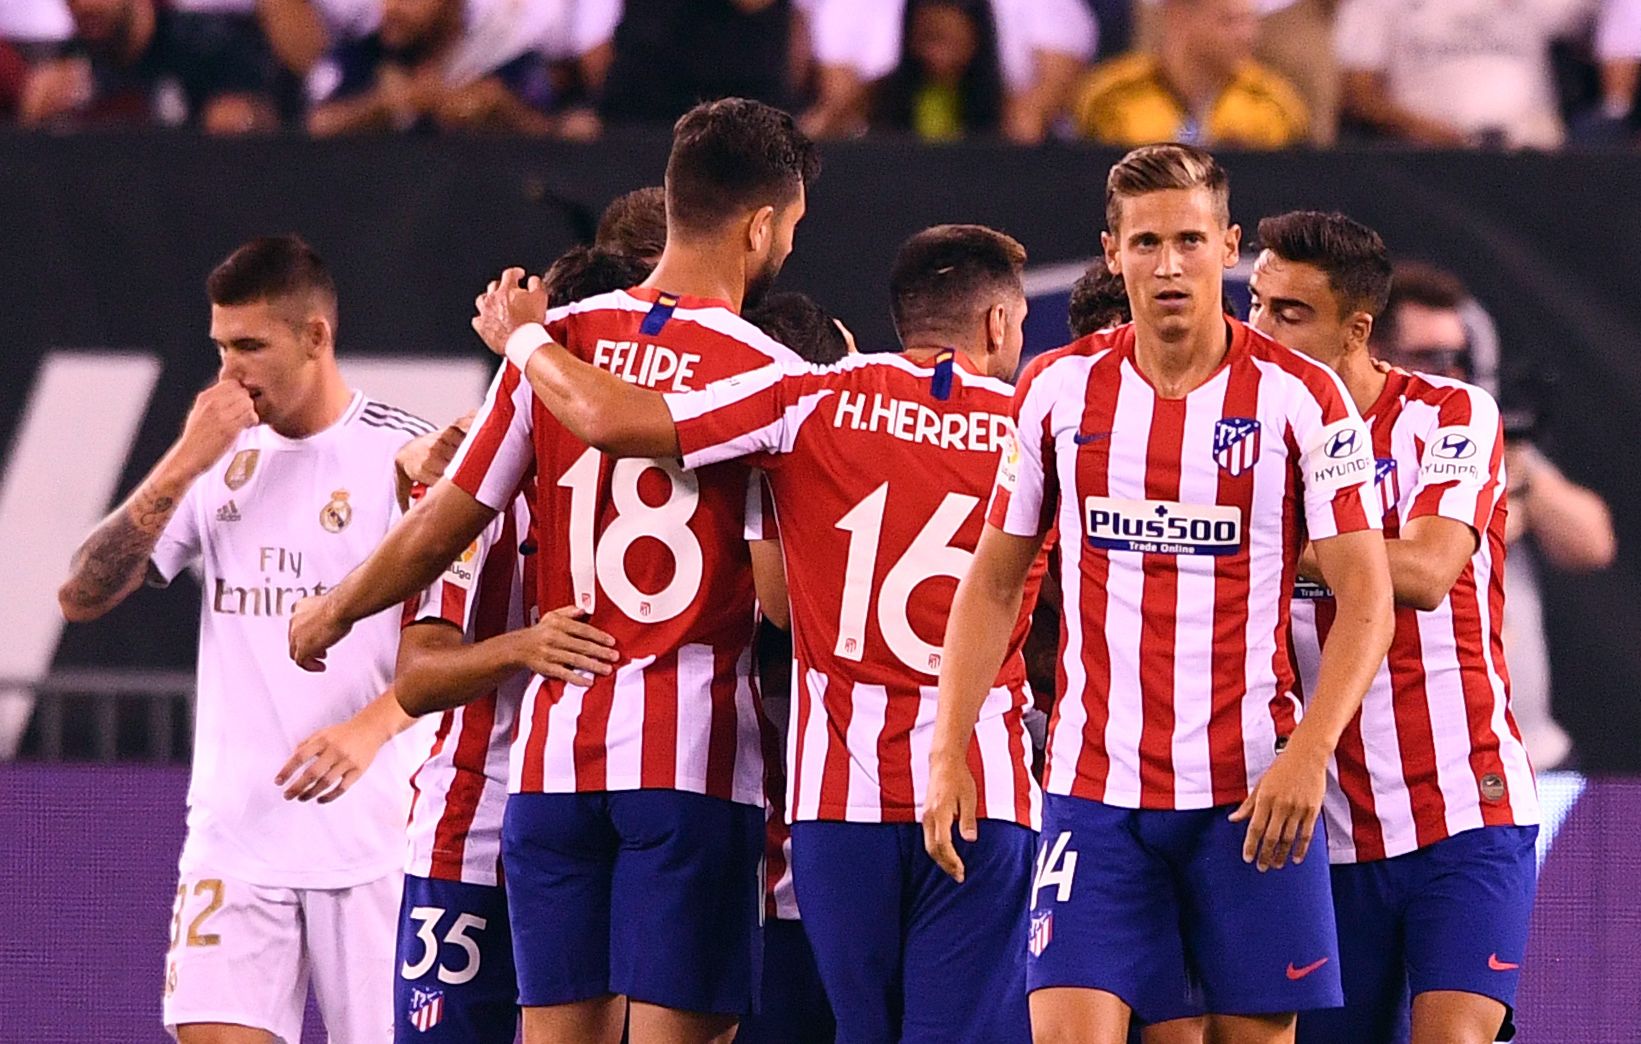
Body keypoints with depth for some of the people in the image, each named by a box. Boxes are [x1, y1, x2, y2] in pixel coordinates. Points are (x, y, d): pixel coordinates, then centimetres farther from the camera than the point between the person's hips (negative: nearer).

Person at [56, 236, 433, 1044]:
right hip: (234, 827, 4)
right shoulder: (223, 457, 11)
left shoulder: (403, 455, -4)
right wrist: (183, 466, -7)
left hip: (372, 837, -4)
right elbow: (82, 597, 5)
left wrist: (368, 732, -28)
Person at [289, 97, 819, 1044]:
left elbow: (443, 527, 10)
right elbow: (786, 593, -12)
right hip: (694, 751, -4)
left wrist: (333, 612, 25)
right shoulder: (772, 378, -7)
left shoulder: (553, 343, 5)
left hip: (558, 744, 4)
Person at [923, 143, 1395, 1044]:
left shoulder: (1299, 396, -3)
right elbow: (993, 581, 13)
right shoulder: (1057, 390, 5)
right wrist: (949, 753, 3)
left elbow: (1366, 597, -6)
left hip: (1254, 797, -1)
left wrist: (1309, 752, -20)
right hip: (1095, 791, 1)